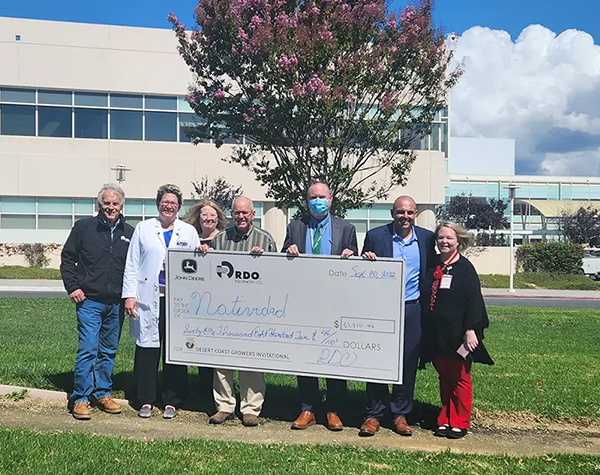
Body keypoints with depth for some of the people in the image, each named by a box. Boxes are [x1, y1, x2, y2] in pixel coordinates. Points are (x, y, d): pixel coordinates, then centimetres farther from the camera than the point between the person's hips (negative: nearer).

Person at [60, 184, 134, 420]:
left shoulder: (129, 232, 8)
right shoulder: (84, 227, 0)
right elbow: (67, 258, 4)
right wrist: (72, 287, -5)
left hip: (116, 303, 4)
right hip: (89, 301, -3)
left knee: (109, 351, 12)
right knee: (88, 349, -7)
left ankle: (102, 394, 24)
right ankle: (80, 399, 5)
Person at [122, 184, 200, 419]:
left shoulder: (189, 232, 13)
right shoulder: (143, 228, 11)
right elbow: (131, 265, 8)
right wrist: (129, 295, -2)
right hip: (149, 298, 0)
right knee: (147, 348, 2)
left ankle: (172, 401, 15)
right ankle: (145, 401, 14)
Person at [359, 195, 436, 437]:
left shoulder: (426, 238, 5)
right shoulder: (375, 236, 0)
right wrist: (366, 261, -16)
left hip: (412, 310, 1)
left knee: (408, 363, 6)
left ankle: (400, 414, 21)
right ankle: (374, 415, 15)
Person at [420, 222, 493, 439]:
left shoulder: (465, 268, -7)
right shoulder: (432, 266, 9)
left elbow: (474, 300, -10)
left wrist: (471, 330, -17)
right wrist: (425, 330, 11)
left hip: (456, 333, -5)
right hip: (435, 334, 5)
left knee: (460, 378, 6)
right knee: (444, 378, 14)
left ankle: (460, 423, 17)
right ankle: (445, 420, 24)